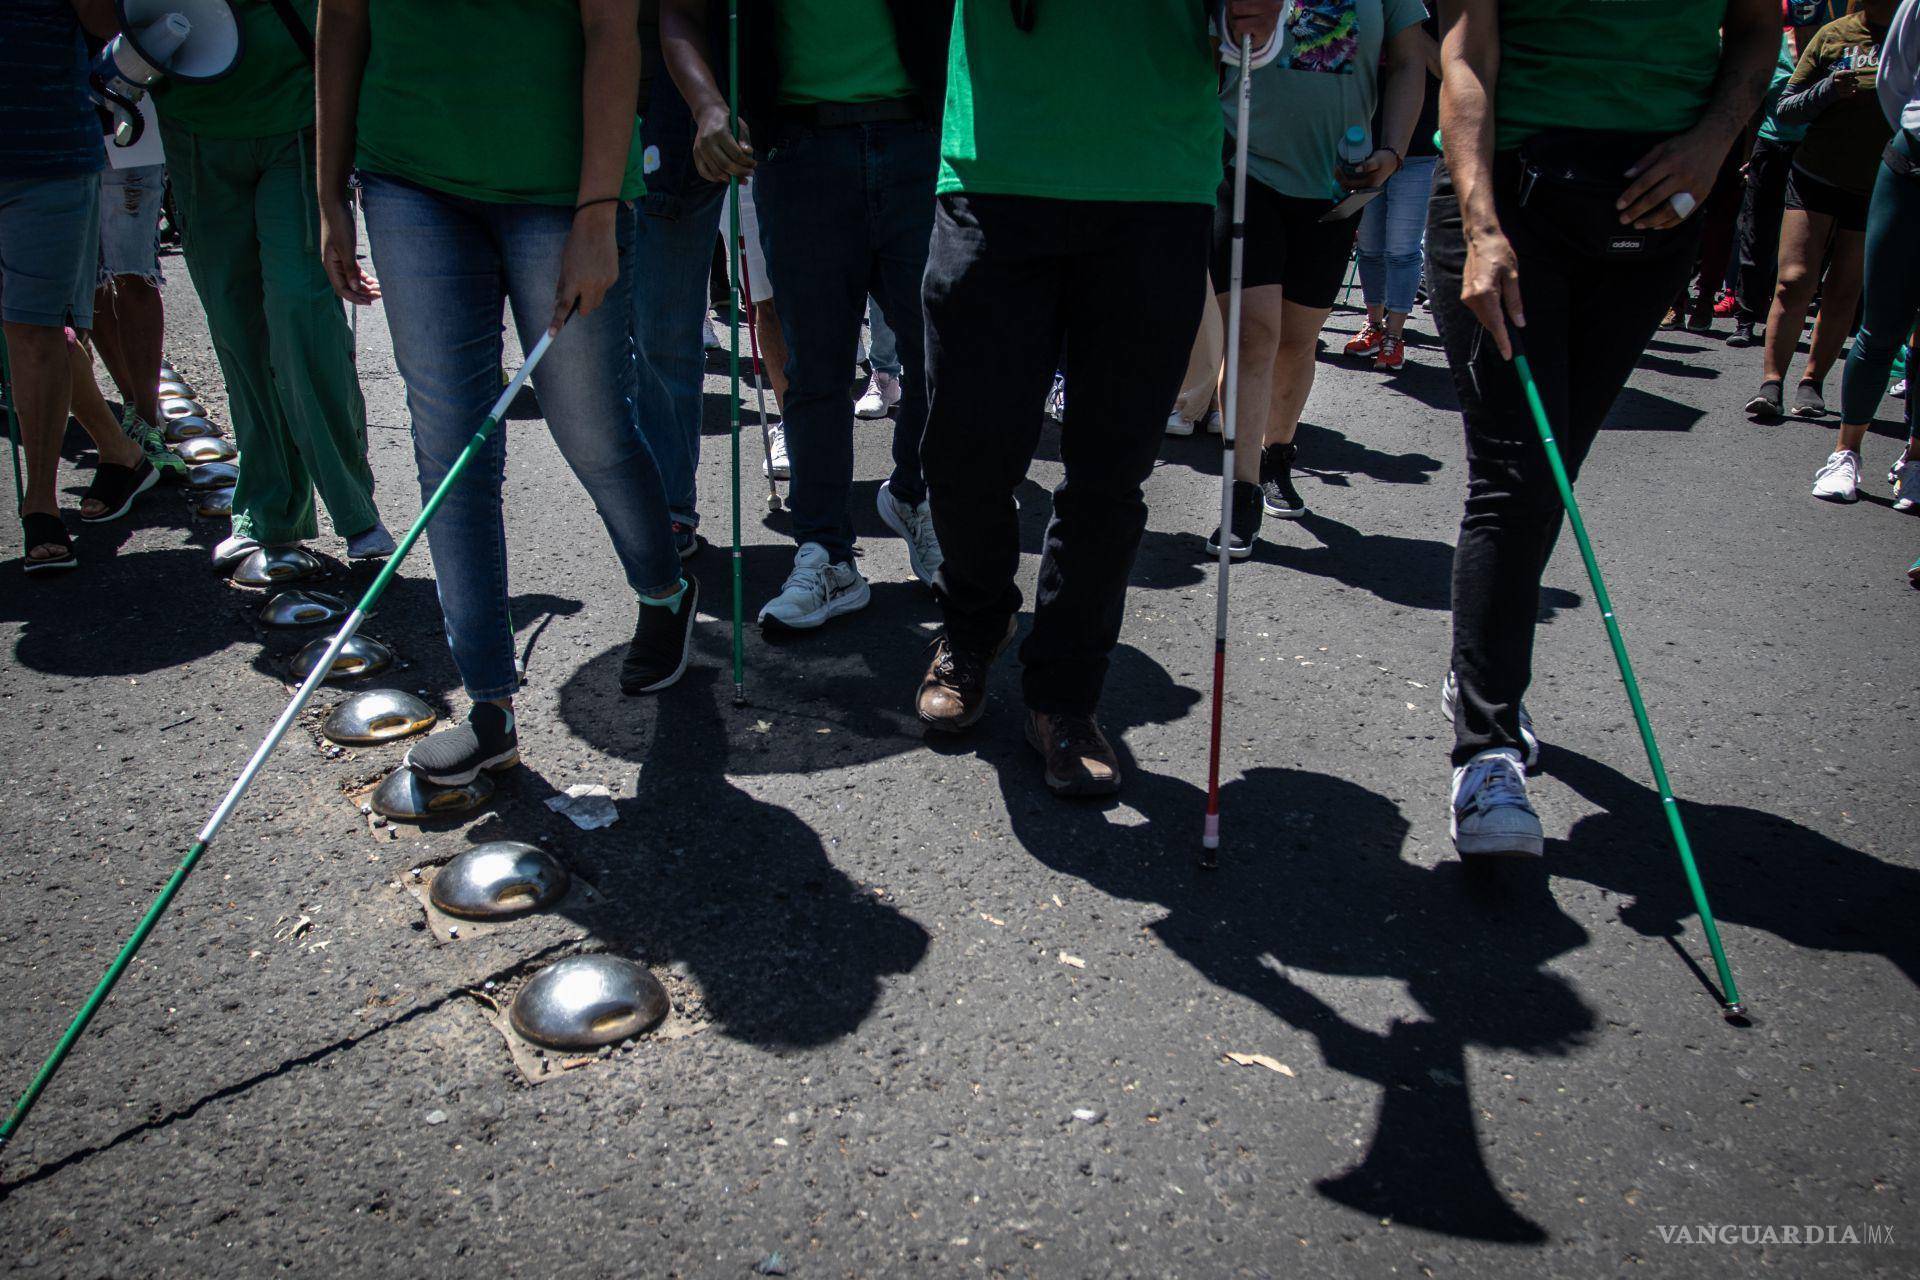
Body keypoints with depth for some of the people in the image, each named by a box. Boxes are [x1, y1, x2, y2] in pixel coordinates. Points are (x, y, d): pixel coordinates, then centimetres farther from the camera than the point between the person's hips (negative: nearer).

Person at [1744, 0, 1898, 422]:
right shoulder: (1834, 34, 3)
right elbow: (1787, 107, 4)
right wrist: (1830, 90, -14)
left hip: (1877, 190, 1)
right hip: (1816, 177, -1)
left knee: (1844, 292, 4)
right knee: (1795, 282, -10)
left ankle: (1812, 381, 12)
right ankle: (1771, 381, -7)